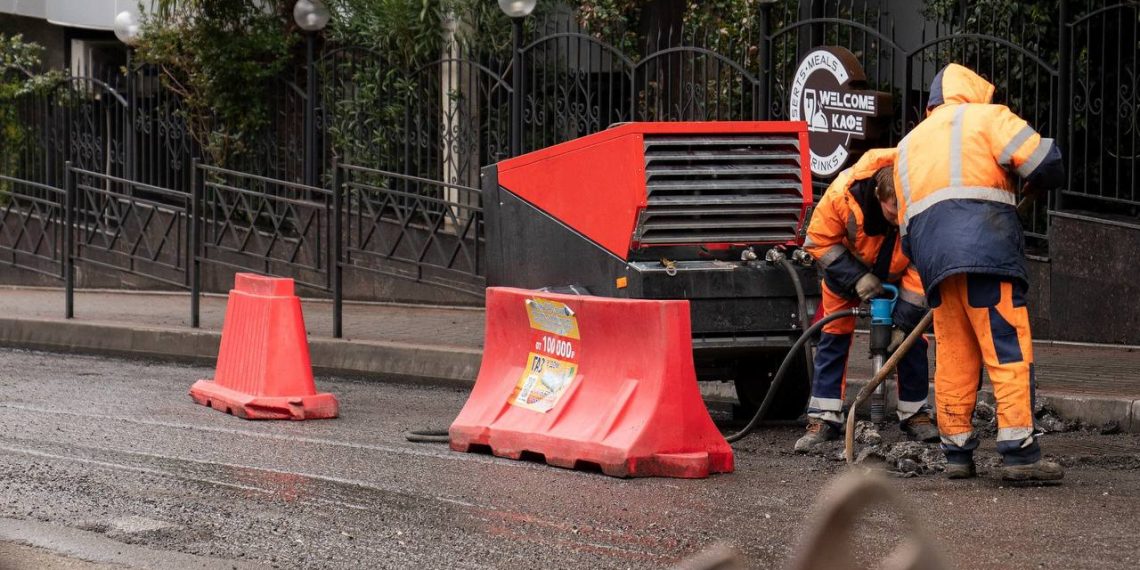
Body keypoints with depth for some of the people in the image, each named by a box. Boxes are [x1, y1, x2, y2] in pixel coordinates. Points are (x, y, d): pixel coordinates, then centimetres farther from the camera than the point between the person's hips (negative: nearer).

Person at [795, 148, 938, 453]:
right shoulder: (843, 193, -39)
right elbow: (819, 242, -22)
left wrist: (905, 321, -29)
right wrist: (856, 278, -30)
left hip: (897, 271, 1)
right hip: (847, 266, -1)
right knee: (835, 333, -5)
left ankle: (914, 413, 8)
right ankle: (825, 418, -3)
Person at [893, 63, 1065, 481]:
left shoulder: (908, 146, 30)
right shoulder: (986, 117, 10)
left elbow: (906, 234, 28)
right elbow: (1045, 164, -4)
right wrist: (1035, 185, 16)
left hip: (932, 257, 6)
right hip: (985, 245, -6)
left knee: (954, 356, 11)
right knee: (1009, 351, -7)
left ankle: (957, 454, 10)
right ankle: (1020, 453, -13)